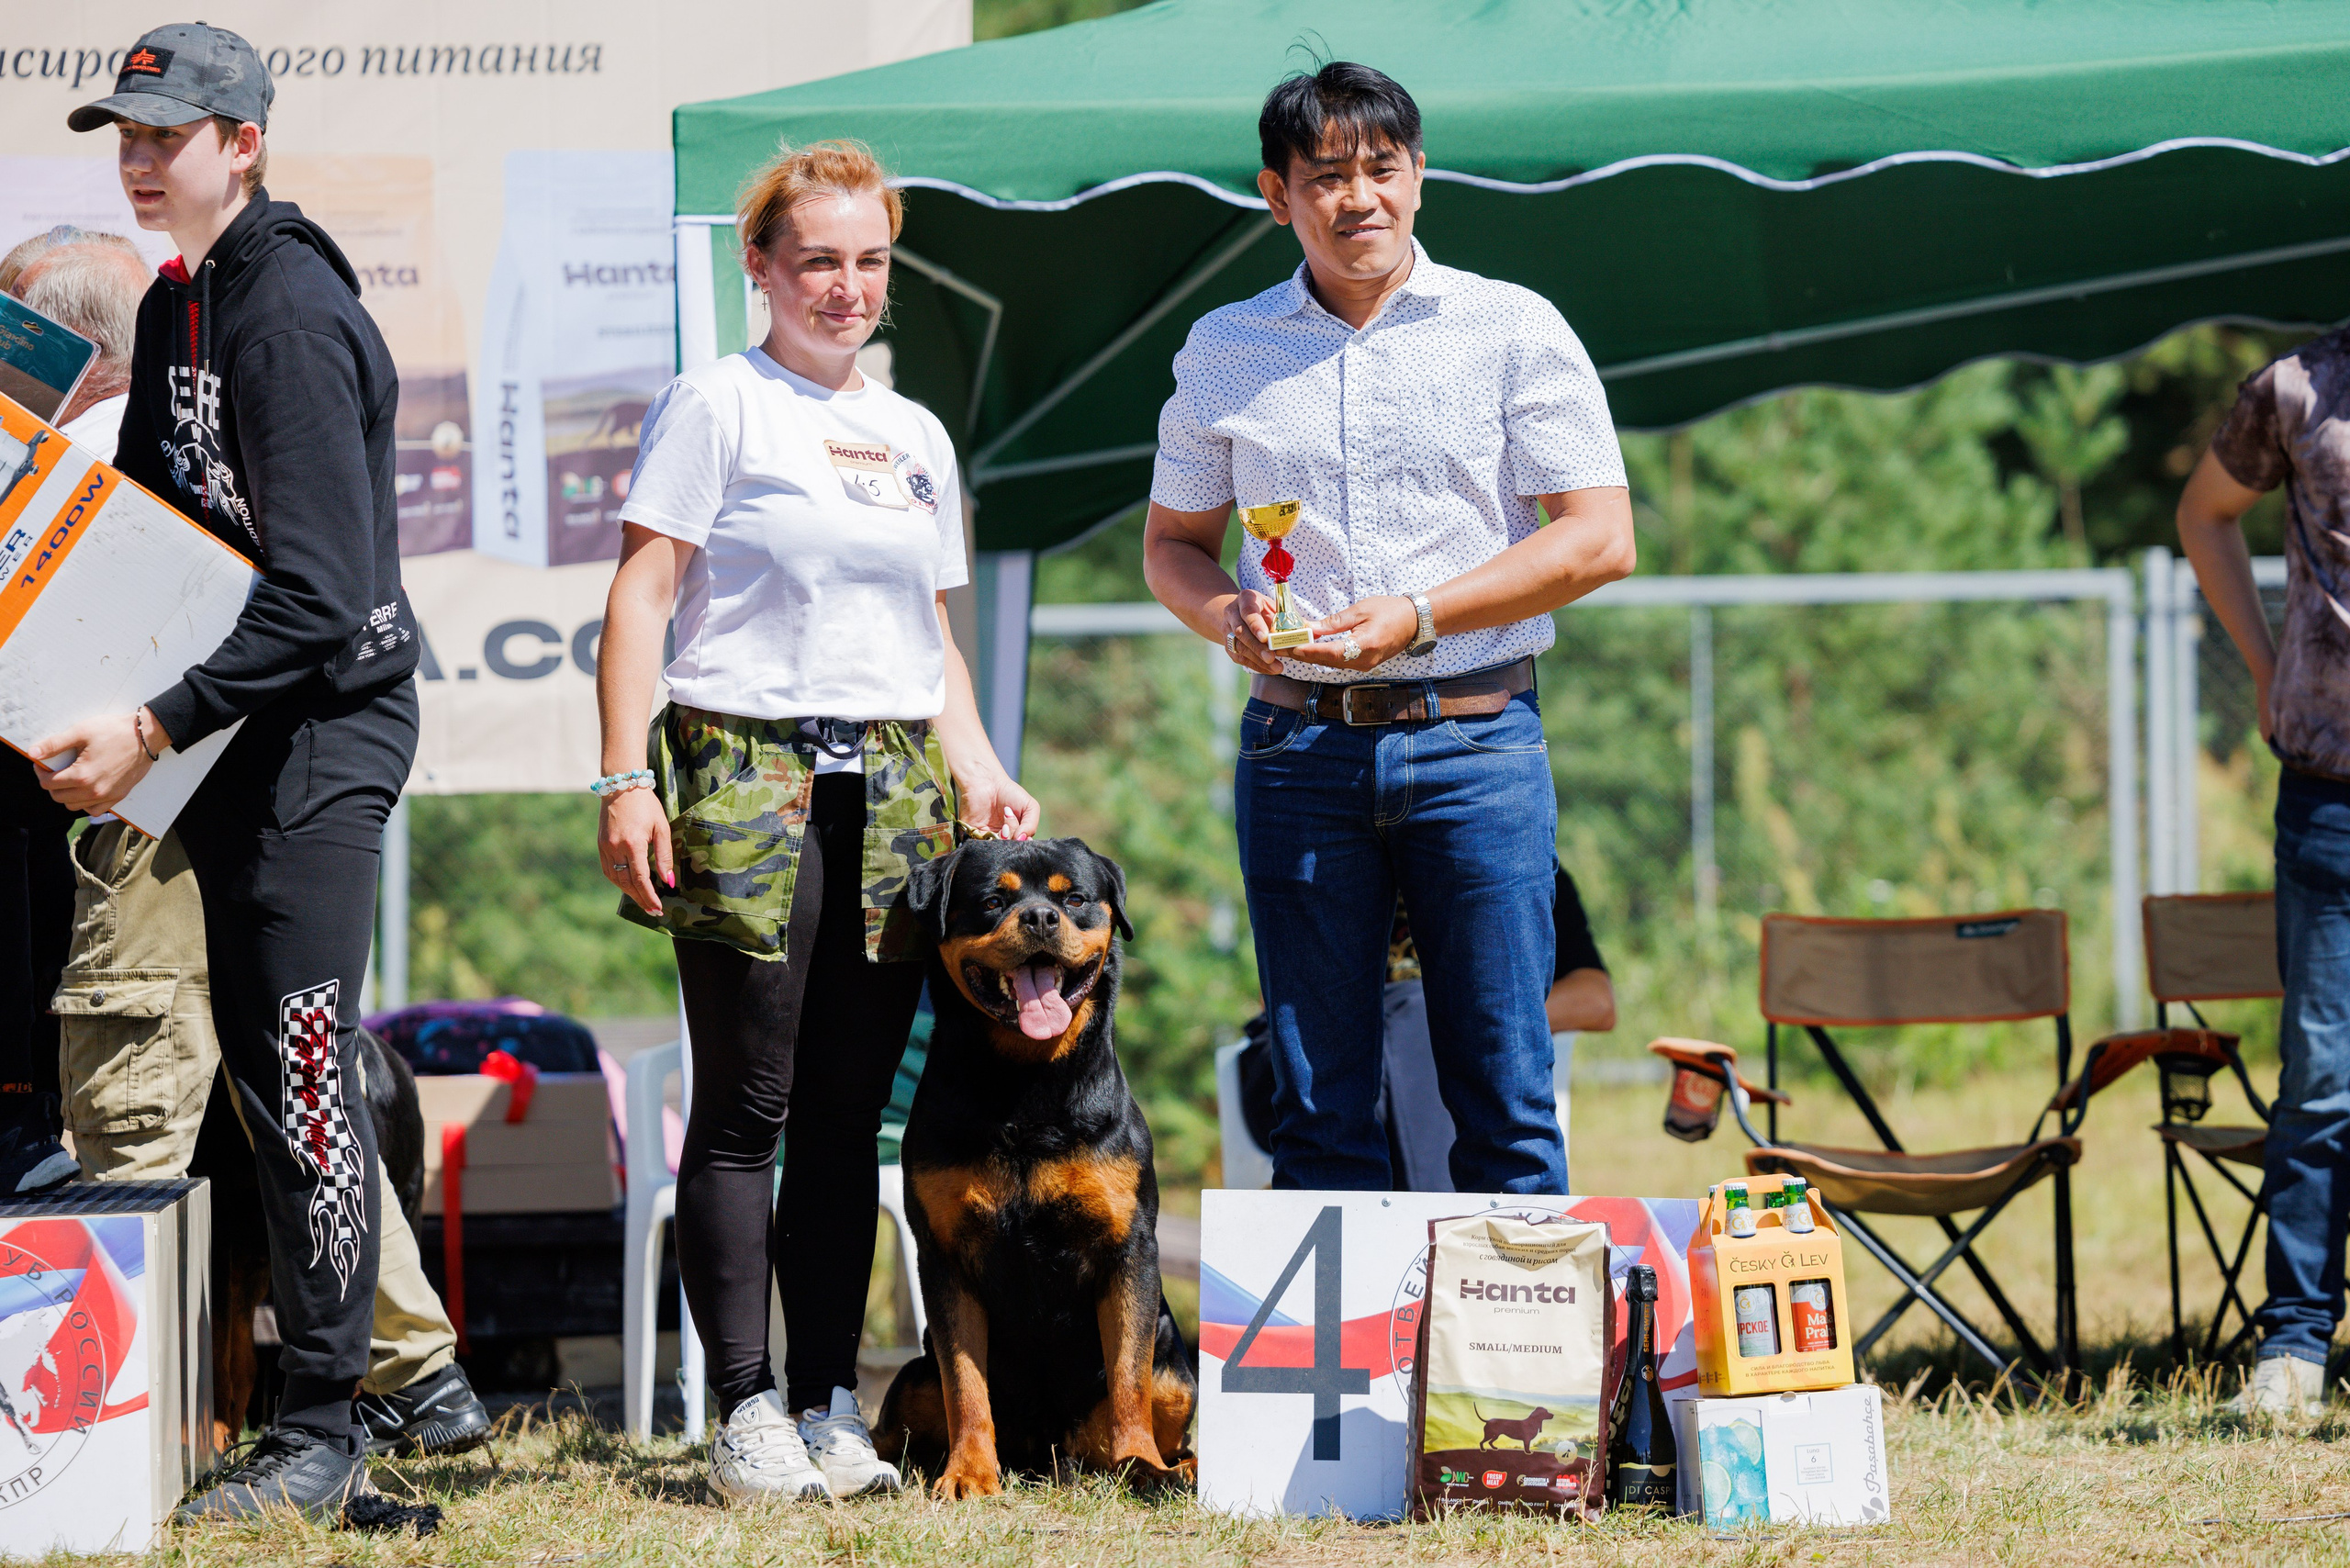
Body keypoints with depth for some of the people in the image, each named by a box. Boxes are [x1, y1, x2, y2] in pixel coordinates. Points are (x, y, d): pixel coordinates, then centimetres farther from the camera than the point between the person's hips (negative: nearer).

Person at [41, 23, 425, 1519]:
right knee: (263, 1062, 11)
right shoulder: (176, 304, 11)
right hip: (232, 727, 10)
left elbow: (320, 595, -24)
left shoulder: (292, 316, -19)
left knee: (302, 1067, -9)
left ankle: (322, 1435, -5)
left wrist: (153, 731, -26)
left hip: (326, 721, -10)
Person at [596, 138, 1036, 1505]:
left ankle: (830, 1404, 8)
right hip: (745, 776, -5)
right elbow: (640, 596, -4)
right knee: (747, 1111, -6)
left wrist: (981, 776, 10)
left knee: (849, 1114, 4)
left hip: (894, 790, 5)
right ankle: (748, 1413, -6)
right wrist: (626, 781, -13)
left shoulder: (919, 437, 19)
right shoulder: (717, 406, 1)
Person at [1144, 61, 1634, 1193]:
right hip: (1298, 745, 2)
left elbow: (1602, 540, -2)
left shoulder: (1513, 330, 2)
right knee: (1320, 1108, 3)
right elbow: (1171, 541, 18)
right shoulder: (1224, 353, 10)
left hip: (1474, 742, -2)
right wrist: (1228, 617, -6)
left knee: (1504, 1098, -3)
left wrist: (1419, 614, -13)